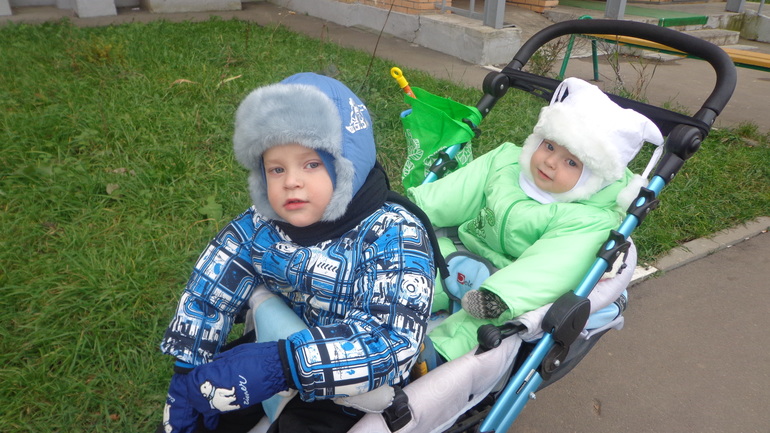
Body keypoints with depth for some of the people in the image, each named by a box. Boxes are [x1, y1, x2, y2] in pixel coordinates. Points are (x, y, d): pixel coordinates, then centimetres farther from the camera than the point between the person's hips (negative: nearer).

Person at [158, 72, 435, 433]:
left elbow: (392, 343, -36)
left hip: (350, 398, -4)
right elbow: (205, 296, -5)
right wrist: (187, 377, -11)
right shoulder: (259, 228, -11)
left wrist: (281, 365, -43)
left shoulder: (393, 236, -27)